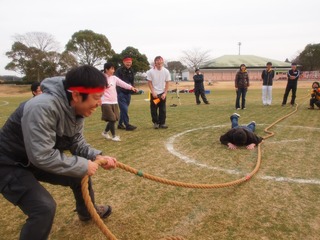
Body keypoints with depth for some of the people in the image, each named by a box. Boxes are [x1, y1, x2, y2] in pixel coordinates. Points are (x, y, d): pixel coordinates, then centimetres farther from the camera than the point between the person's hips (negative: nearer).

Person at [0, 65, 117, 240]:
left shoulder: (76, 109, -9)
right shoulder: (42, 107, -38)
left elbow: (76, 143, 1)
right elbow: (42, 157, -37)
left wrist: (97, 156, -16)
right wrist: (83, 165, -28)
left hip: (37, 159, 8)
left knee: (81, 175, 12)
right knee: (44, 207, -22)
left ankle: (87, 212, 42)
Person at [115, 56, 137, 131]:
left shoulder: (131, 71, 12)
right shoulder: (119, 70, -8)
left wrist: (133, 87, 0)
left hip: (128, 93, 6)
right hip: (121, 93, -6)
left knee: (124, 109, 11)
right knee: (124, 109, -11)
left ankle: (120, 124, 22)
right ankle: (127, 125, -5)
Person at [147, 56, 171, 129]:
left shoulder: (166, 71, -3)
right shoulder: (151, 71, -7)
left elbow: (167, 83, 1)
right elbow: (149, 83, -3)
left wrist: (165, 93, -8)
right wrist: (153, 92, -12)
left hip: (162, 93, 1)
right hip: (154, 93, -1)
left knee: (163, 109, 3)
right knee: (154, 109, 2)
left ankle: (162, 123, 13)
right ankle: (155, 123, 16)